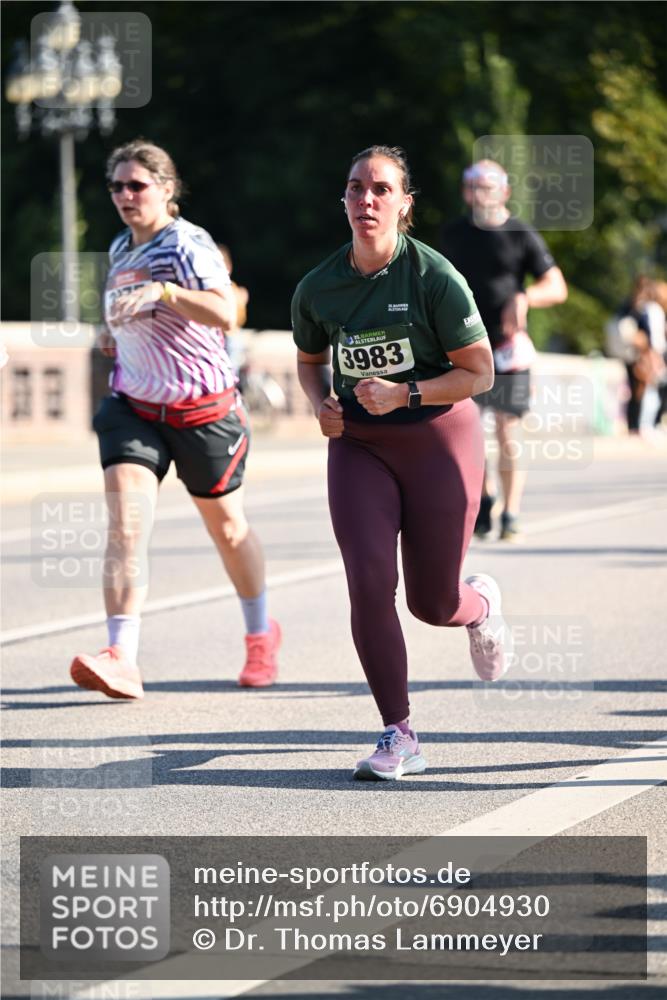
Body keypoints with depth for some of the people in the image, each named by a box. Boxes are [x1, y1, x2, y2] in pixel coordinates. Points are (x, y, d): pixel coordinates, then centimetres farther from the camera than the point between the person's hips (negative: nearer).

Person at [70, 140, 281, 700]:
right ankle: (122, 659, -24)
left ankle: (261, 633, 39)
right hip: (134, 407, 5)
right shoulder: (121, 249, 7)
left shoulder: (188, 245, -15)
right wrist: (119, 334, 12)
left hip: (203, 411, -5)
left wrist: (162, 292, -43)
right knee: (124, 527, -16)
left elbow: (225, 313, -34)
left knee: (227, 527, 14)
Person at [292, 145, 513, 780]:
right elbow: (310, 359, 16)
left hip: (439, 439, -2)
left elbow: (479, 372, -10)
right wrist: (322, 405, -4)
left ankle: (481, 604, 43)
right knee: (369, 584, -15)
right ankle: (399, 739, -6)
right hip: (359, 445, 3)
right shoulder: (317, 288, -3)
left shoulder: (434, 276, -14)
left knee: (433, 605, 3)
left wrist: (405, 394, -21)